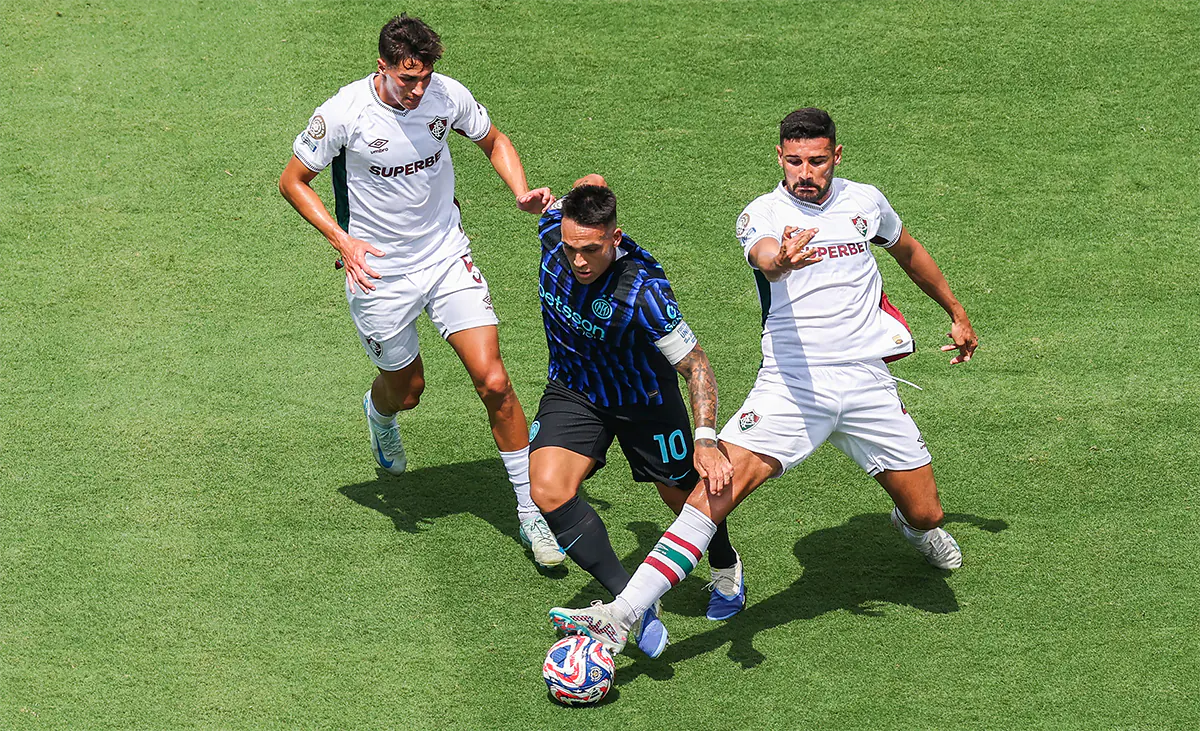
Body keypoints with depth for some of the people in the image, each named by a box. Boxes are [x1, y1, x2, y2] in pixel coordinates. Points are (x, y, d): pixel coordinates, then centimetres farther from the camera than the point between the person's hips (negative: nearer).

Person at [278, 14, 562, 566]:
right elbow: (292, 180, -7)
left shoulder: (447, 95, -11)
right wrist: (342, 240, -20)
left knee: (493, 382, -10)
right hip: (378, 272, -2)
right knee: (406, 389, 15)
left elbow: (493, 141, 9)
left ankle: (530, 510, 2)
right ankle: (379, 414, 56)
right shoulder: (343, 114, -20)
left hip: (448, 257, 2)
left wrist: (521, 192, -9)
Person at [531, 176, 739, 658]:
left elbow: (694, 364, -31)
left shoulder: (644, 291, -36)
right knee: (548, 490, -22)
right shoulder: (554, 230, -22)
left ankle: (725, 568, 50)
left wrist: (706, 441, -43)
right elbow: (592, 183, 0)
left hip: (644, 399, -3)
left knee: (690, 497, 14)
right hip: (573, 392, 3)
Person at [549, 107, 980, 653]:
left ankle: (914, 526, 46)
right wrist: (781, 259, -53)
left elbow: (908, 252, 29)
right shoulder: (762, 215, -3)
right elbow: (765, 258, -28)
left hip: (867, 383, 3)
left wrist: (956, 313, 39)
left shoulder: (864, 201, 8)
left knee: (926, 515, 4)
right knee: (722, 480, -23)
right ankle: (620, 616, -28)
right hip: (789, 384, -3)